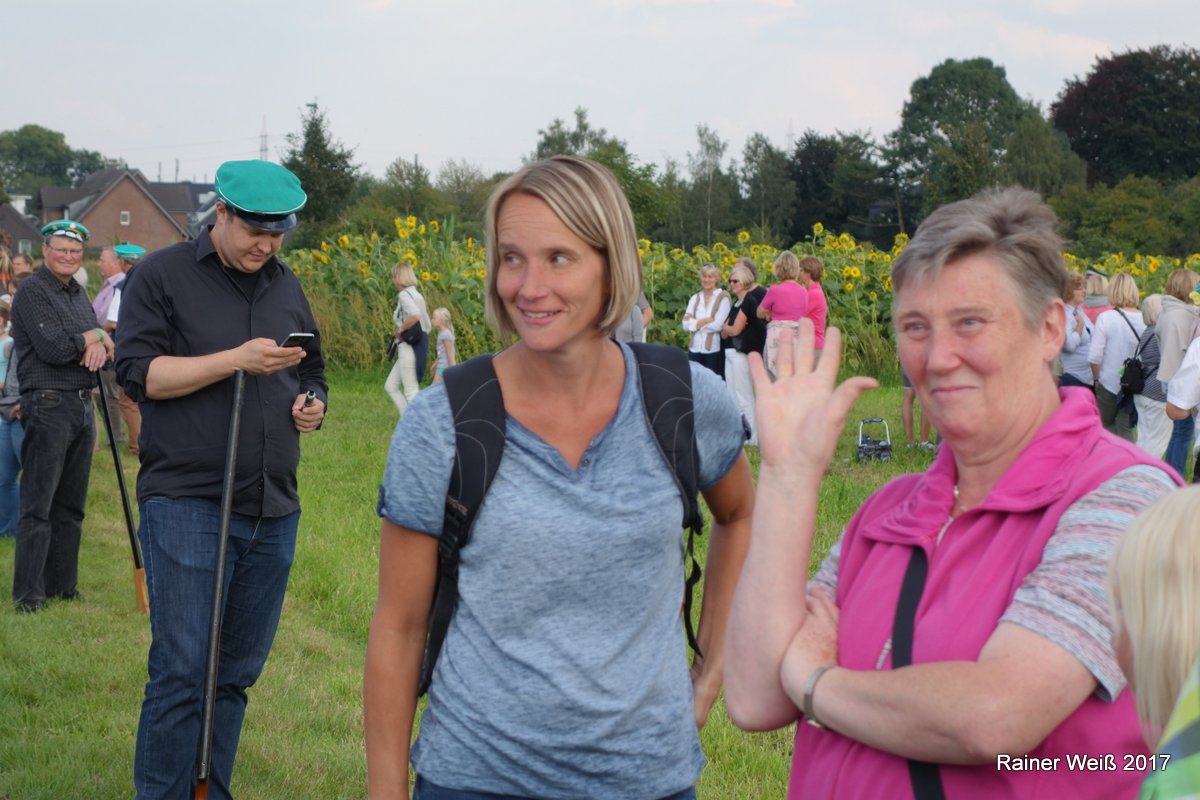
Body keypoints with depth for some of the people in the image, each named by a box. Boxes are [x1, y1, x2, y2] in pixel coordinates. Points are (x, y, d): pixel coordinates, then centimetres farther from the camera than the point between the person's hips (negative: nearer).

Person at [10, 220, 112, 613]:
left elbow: (106, 342, 13)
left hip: (82, 404, 8)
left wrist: (98, 345, -10)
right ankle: (28, 593, -3)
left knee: (71, 505, 12)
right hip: (48, 406, -8)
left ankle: (62, 585, 20)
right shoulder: (33, 291, -8)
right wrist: (94, 336, -4)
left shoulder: (79, 293, 18)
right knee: (38, 504, -6)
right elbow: (52, 348, -18)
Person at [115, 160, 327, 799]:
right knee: (181, 671, -8)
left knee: (238, 671, 10)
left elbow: (312, 373, 27)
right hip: (187, 500, -5)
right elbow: (138, 373, -10)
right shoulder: (162, 275, -2)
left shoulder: (287, 287, 15)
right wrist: (236, 360, -17)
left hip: (272, 508, 6)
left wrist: (312, 405, 4)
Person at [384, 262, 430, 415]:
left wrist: (400, 330, -16)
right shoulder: (416, 295, 15)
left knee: (411, 391, -5)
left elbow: (415, 316, -31)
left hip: (408, 346, -10)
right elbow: (427, 325, 16)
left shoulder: (404, 295, -12)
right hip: (418, 344, 10)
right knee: (390, 386, 15)